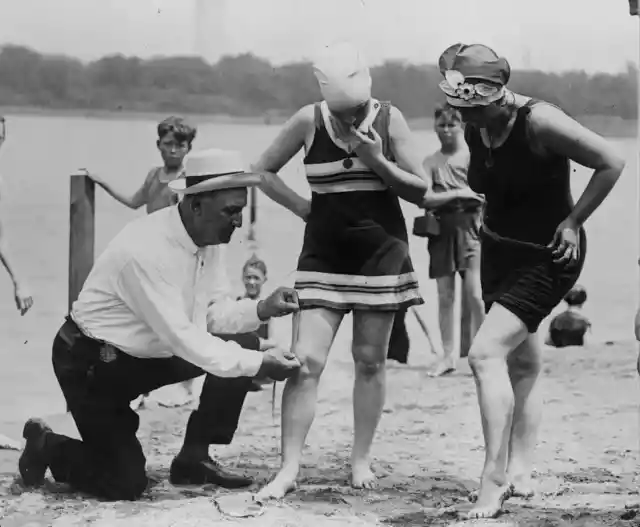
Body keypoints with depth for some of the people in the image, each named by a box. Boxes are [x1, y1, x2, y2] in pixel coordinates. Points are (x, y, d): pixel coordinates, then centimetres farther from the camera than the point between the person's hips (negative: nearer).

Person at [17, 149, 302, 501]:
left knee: (242, 343, -6)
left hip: (151, 352, 8)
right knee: (124, 485, -11)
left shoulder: (210, 237, -6)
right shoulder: (146, 251, -32)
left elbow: (215, 313, 0)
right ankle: (46, 447, 17)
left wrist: (261, 309, -19)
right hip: (92, 363, -8)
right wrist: (258, 364, -31)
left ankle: (194, 459, 4)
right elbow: (182, 339, -32)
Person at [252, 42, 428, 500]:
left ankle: (361, 460, 18)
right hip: (324, 255, 0)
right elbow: (264, 171, 6)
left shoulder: (389, 119, -6)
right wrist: (303, 207, -3)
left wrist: (376, 162, -18)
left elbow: (421, 190, -4)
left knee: (370, 360, 5)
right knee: (306, 361, -9)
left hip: (381, 253, 0)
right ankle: (289, 470, -8)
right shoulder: (309, 121, -6)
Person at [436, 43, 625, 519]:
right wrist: (491, 220, 6)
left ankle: (494, 480, -15)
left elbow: (612, 163, -18)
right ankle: (520, 474, 22)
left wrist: (573, 221, -14)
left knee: (486, 354, -19)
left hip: (548, 257, -8)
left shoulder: (540, 122, -25)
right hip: (499, 250, 8)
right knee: (522, 364, 14)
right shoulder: (475, 128, -3)